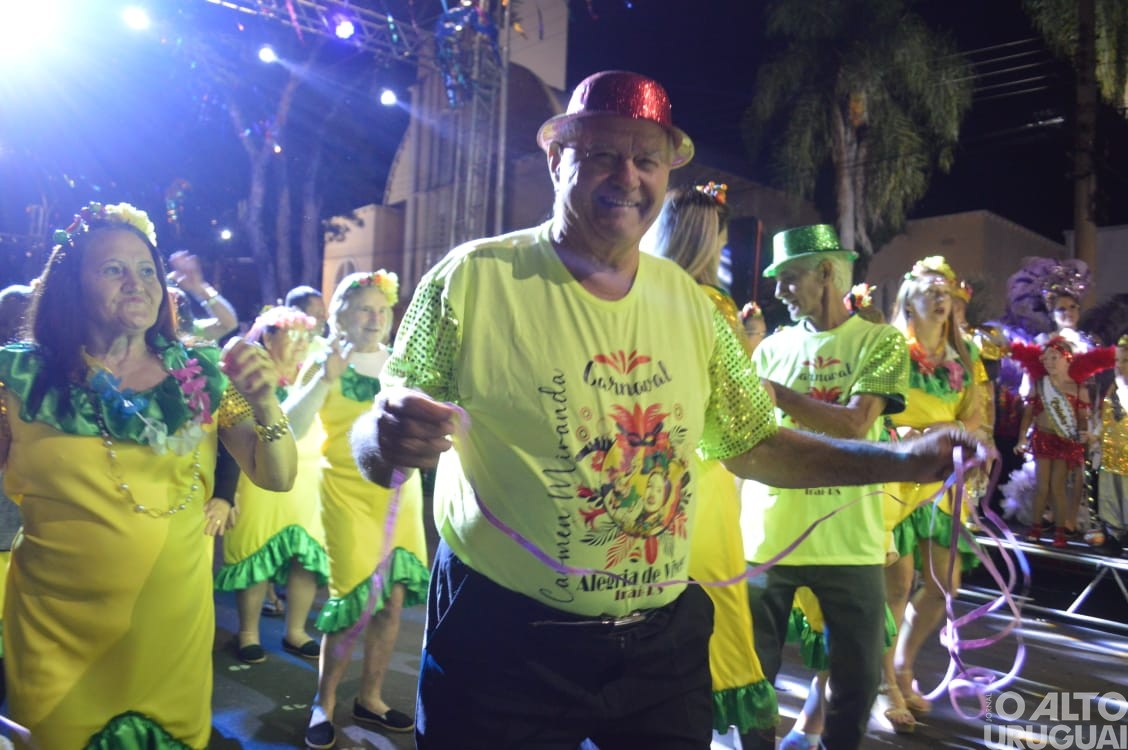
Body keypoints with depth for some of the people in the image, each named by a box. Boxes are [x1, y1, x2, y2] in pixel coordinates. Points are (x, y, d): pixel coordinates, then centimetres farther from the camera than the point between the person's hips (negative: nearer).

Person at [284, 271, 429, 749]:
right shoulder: (323, 362, -2)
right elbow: (291, 427, -12)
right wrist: (325, 379, -21)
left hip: (401, 489, 4)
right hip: (348, 491, -4)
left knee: (393, 599, 7)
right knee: (356, 601, -5)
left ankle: (370, 698, 25)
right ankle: (323, 703, 16)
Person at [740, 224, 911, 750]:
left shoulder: (880, 341, -1)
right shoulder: (772, 348, 9)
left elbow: (856, 424, -15)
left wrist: (774, 392, -16)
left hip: (847, 538, -2)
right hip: (766, 534, 3)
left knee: (858, 676, 11)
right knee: (754, 672, 12)